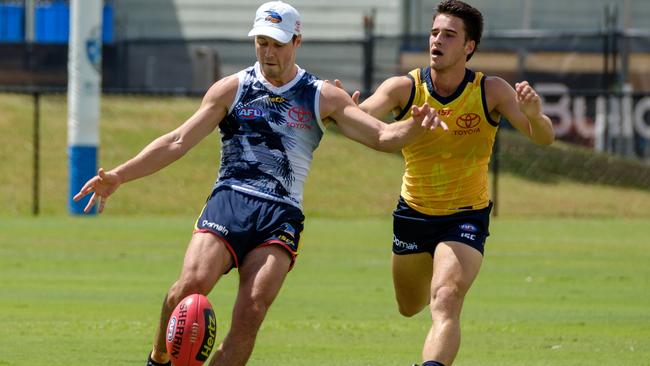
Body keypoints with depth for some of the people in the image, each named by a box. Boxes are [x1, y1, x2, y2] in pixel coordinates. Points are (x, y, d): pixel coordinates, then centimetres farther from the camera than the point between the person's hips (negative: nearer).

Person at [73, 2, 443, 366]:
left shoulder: (323, 98, 11)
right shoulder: (233, 89, 10)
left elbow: (383, 136, 5)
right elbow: (179, 141, 7)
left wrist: (415, 126, -18)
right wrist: (119, 176, -3)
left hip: (281, 216, 0)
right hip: (229, 201, 0)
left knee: (252, 309, -20)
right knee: (191, 286, -25)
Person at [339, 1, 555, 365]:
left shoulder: (491, 91, -15)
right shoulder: (404, 88, -14)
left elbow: (544, 138, -21)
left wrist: (534, 115, -45)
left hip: (466, 216, -3)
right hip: (413, 214, 3)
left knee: (445, 303, -26)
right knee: (410, 307, 23)